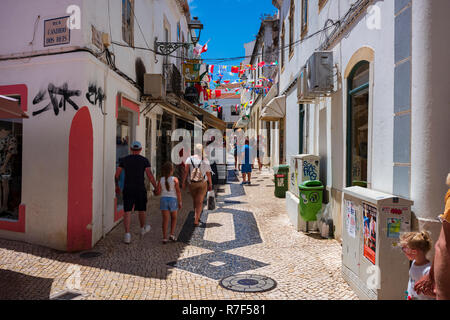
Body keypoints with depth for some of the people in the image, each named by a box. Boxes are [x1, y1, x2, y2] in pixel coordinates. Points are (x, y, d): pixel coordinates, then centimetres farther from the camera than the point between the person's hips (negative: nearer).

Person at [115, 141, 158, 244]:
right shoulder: (144, 160, -2)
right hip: (140, 189, -1)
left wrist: (117, 186, 20)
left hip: (127, 189, 1)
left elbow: (117, 175, 5)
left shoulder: (124, 160, 4)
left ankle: (127, 235, -11)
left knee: (127, 212, 0)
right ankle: (143, 229, 37)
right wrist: (156, 188, -2)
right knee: (142, 210, 18)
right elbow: (150, 175, -11)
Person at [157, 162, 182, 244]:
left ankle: (164, 238, 3)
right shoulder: (175, 179, -9)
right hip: (173, 199, -2)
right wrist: (180, 202, -5)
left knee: (165, 219, 4)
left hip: (164, 199, 2)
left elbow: (157, 190, 1)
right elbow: (178, 191, -11)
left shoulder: (161, 180, -2)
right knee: (174, 218, 17)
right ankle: (172, 234, 9)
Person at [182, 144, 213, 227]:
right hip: (203, 184, -1)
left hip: (192, 184, 1)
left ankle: (197, 217, 36)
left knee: (195, 201, 21)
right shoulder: (205, 161, -5)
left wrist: (184, 182, -14)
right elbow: (208, 174, -2)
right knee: (199, 202, 0)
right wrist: (210, 184, 9)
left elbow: (186, 171, -18)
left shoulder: (189, 159, -7)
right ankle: (196, 221, -11)